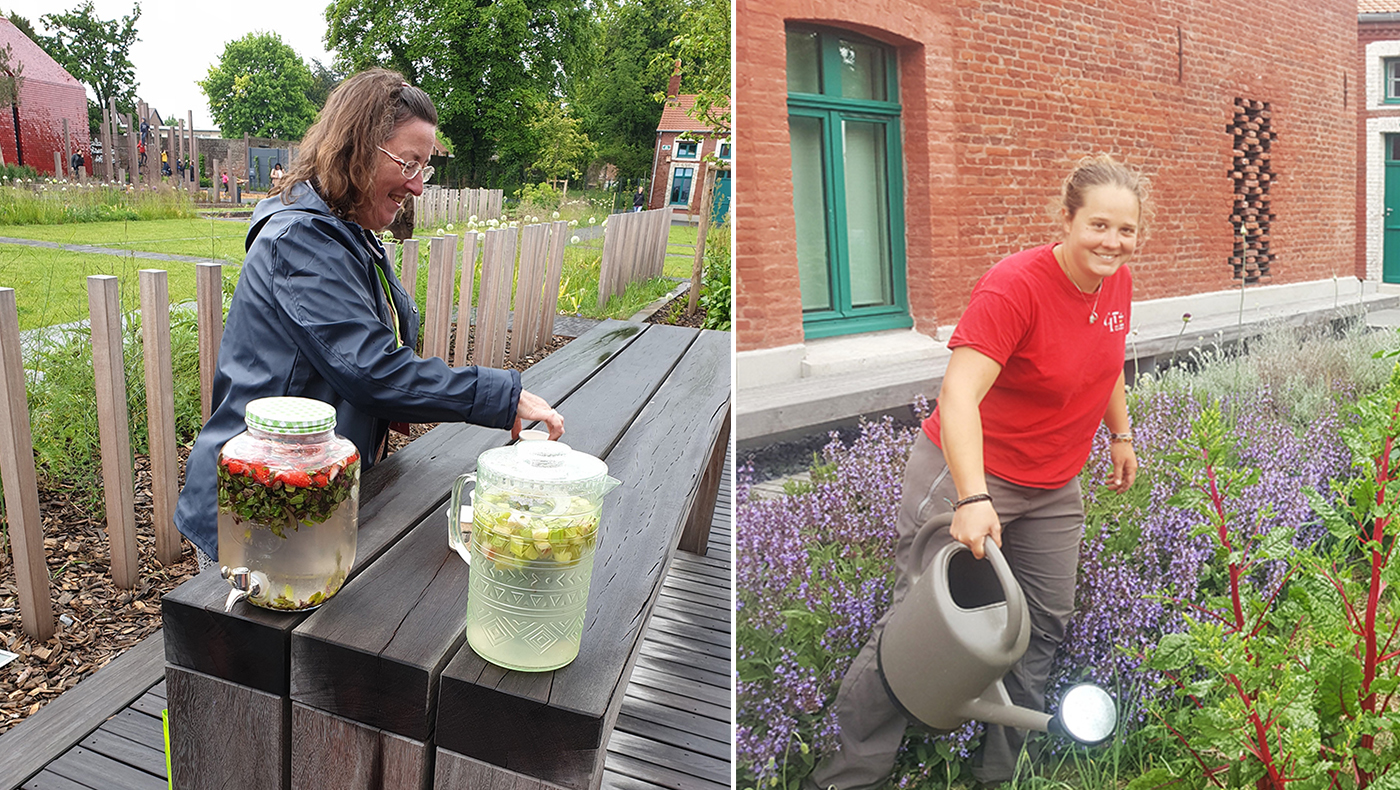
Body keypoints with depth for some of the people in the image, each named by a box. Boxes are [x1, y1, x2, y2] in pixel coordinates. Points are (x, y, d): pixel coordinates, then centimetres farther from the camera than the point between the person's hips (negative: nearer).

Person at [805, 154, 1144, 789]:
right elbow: (959, 392, -36)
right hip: (968, 474, -7)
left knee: (1044, 626, 14)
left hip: (1053, 487, 8)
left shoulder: (1117, 282, -1)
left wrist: (1120, 435, 23)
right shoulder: (1014, 285, -25)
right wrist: (972, 499, -45)